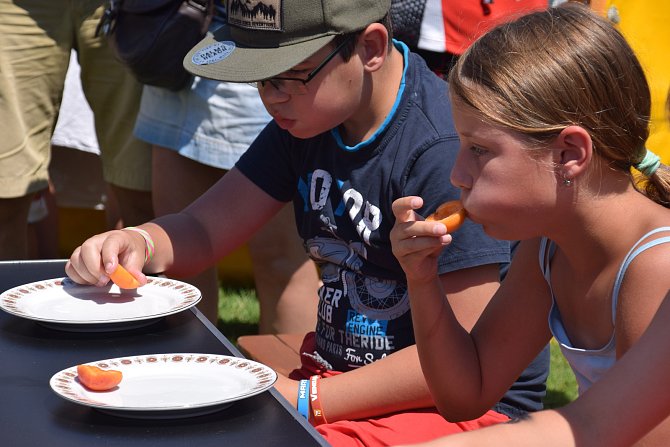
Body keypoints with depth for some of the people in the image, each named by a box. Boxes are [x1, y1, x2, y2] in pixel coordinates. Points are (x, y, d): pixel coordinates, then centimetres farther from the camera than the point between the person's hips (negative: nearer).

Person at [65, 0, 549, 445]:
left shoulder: (445, 150, -23)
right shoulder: (309, 116, 4)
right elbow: (203, 229, 9)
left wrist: (303, 401, -20)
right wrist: (137, 243, -14)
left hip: (460, 406, -7)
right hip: (336, 376, 8)